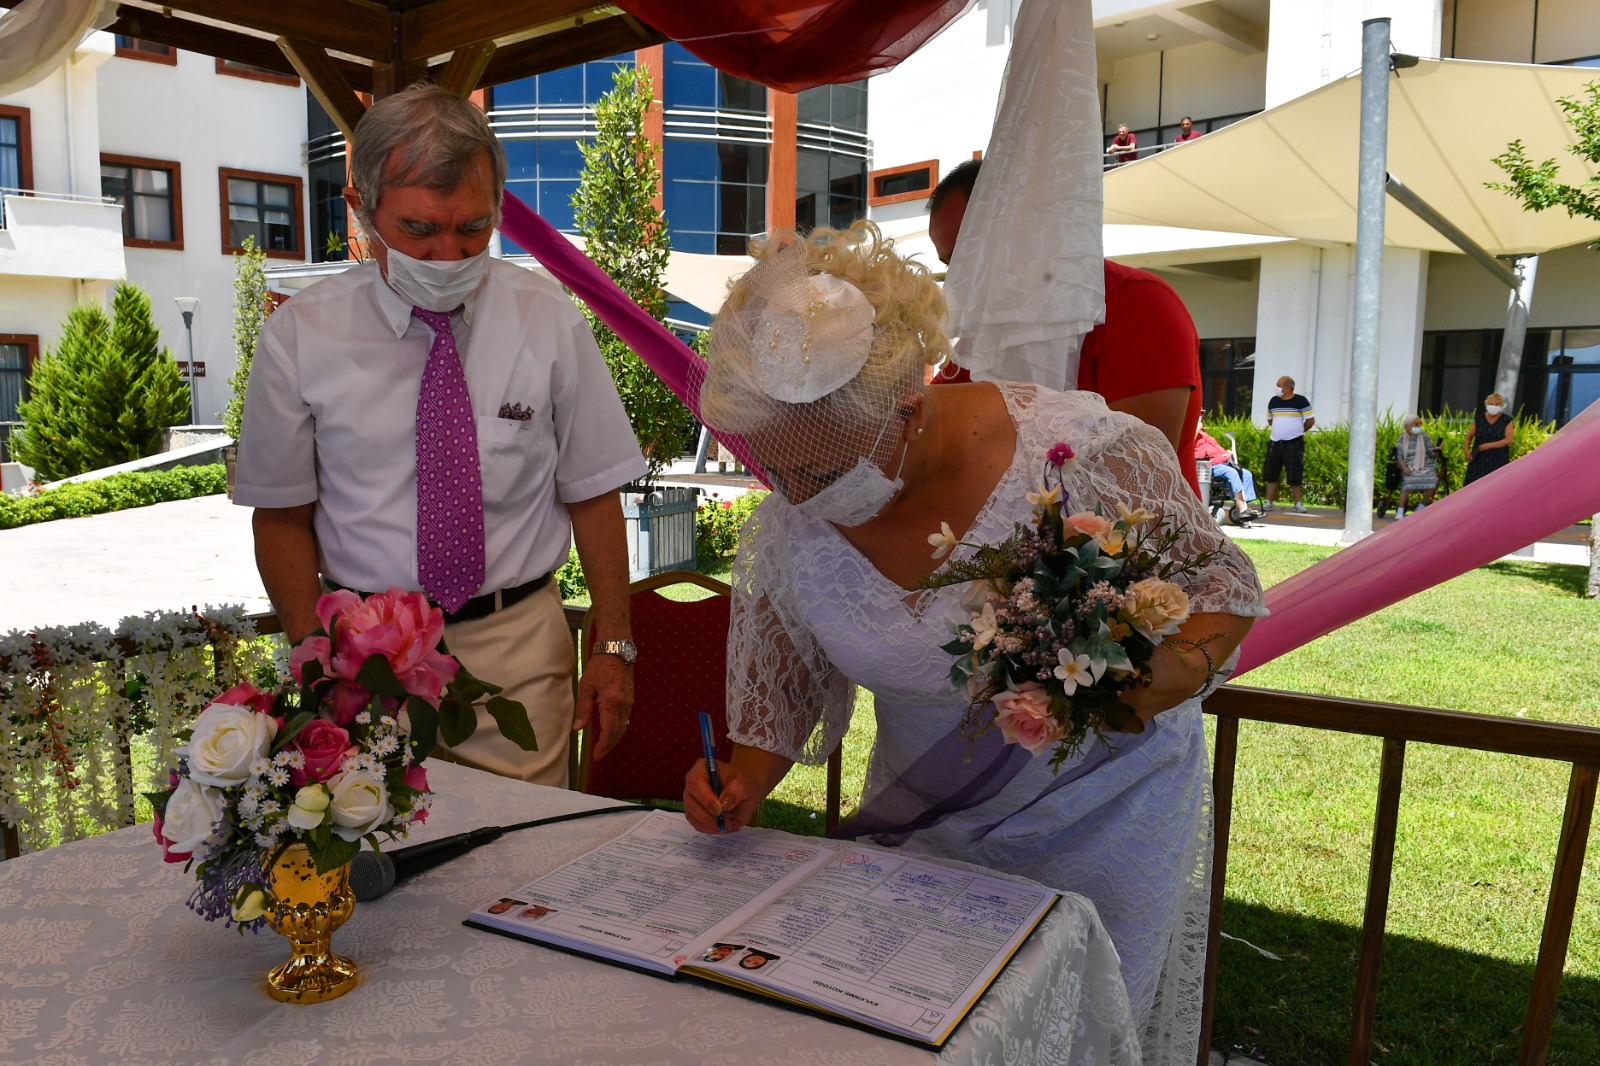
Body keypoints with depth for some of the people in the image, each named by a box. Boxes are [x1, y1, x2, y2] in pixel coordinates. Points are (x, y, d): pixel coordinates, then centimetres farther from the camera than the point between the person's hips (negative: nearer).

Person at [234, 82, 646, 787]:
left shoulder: (547, 319, -3)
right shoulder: (300, 336, -4)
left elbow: (594, 494, 0)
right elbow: (282, 517, 3)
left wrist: (613, 649, -4)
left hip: (519, 653, 0)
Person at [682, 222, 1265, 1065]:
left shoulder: (1084, 453, -28)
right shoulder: (785, 528, -16)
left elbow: (1220, 583, -12)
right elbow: (784, 684, 1)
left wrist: (1179, 673, -32)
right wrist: (742, 784, -16)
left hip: (1103, 813, -2)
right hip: (923, 829, 3)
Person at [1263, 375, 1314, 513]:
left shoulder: (1301, 401, -6)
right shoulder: (1274, 401, 8)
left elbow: (1311, 420, -2)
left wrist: (1299, 431, 7)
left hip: (1294, 443, -5)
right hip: (1275, 442, 5)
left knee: (1294, 475, -1)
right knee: (1271, 473, 4)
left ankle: (1298, 503, 9)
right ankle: (1269, 502, 10)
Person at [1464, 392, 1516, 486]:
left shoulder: (1507, 421, -1)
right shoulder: (1479, 419, 5)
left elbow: (1509, 439, -10)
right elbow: (1469, 435, 12)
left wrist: (1489, 445, -19)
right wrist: (1467, 450, -3)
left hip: (1498, 460, -2)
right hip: (1479, 459, 2)